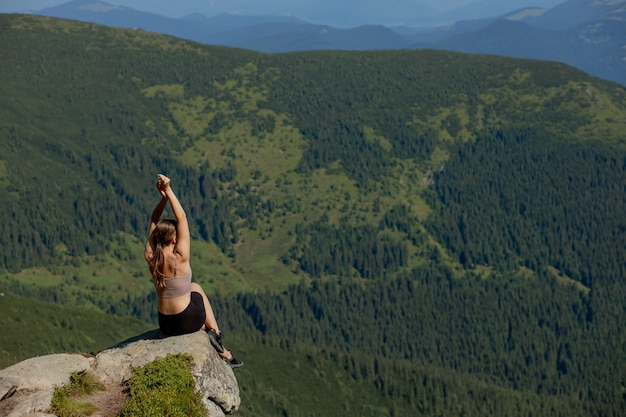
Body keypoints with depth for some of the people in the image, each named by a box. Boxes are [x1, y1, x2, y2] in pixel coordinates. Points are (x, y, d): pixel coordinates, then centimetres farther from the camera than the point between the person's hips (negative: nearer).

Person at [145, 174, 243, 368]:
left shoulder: (150, 257, -11)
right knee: (197, 291, 32)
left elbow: (154, 221, 1)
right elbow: (182, 217, -17)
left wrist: (163, 197, -8)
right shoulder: (180, 258, -24)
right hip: (188, 322, -4)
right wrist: (168, 191, -14)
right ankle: (214, 332, 30)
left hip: (165, 325, 4)